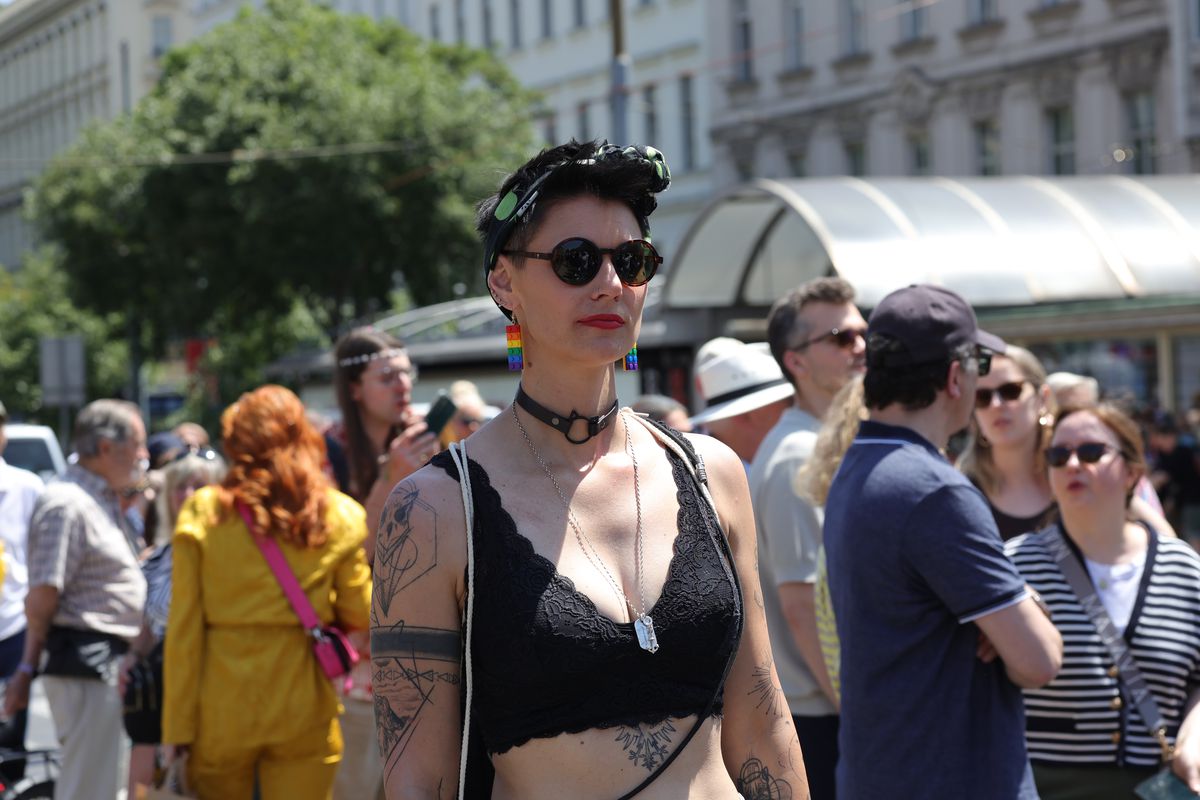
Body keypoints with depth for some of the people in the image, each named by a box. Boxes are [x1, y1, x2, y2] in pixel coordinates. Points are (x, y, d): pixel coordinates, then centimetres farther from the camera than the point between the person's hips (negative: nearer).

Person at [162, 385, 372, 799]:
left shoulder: (203, 511, -2)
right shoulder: (341, 516, 0)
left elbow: (183, 628, -4)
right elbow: (359, 614, 3)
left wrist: (178, 724, -1)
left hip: (221, 707, 0)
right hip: (304, 710, 0)